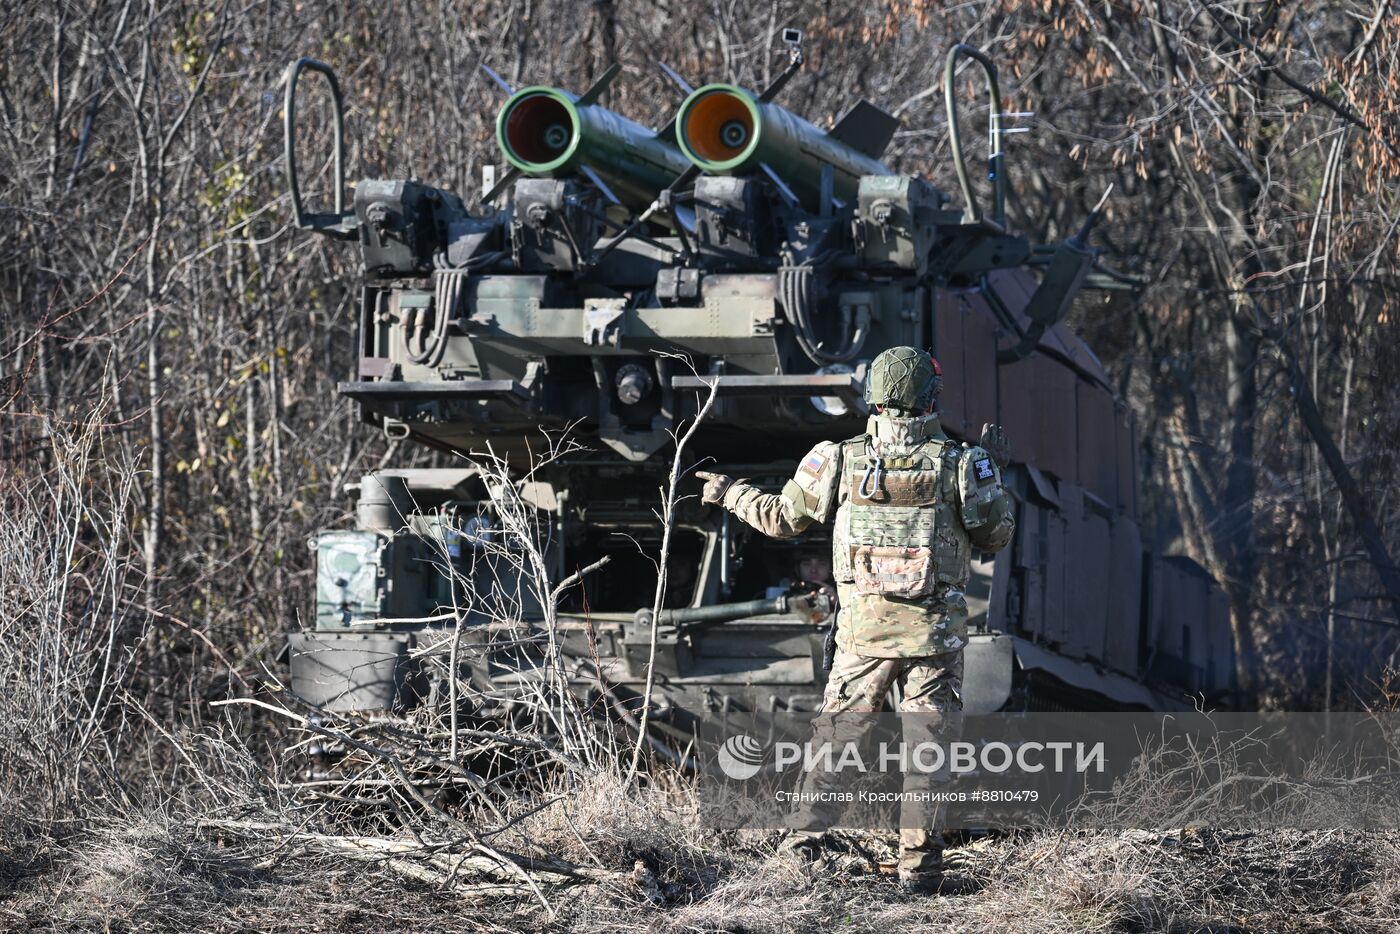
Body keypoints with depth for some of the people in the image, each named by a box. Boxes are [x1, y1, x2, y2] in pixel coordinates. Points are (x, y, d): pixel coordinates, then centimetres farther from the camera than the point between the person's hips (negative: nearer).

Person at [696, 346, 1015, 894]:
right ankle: (919, 864, 1)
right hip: (934, 632, -1)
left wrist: (728, 493, 29)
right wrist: (993, 474, 20)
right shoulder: (959, 464, -4)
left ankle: (804, 838, 13)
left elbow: (781, 519, 12)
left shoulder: (840, 461, -1)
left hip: (863, 628, 1)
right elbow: (995, 536, 7)